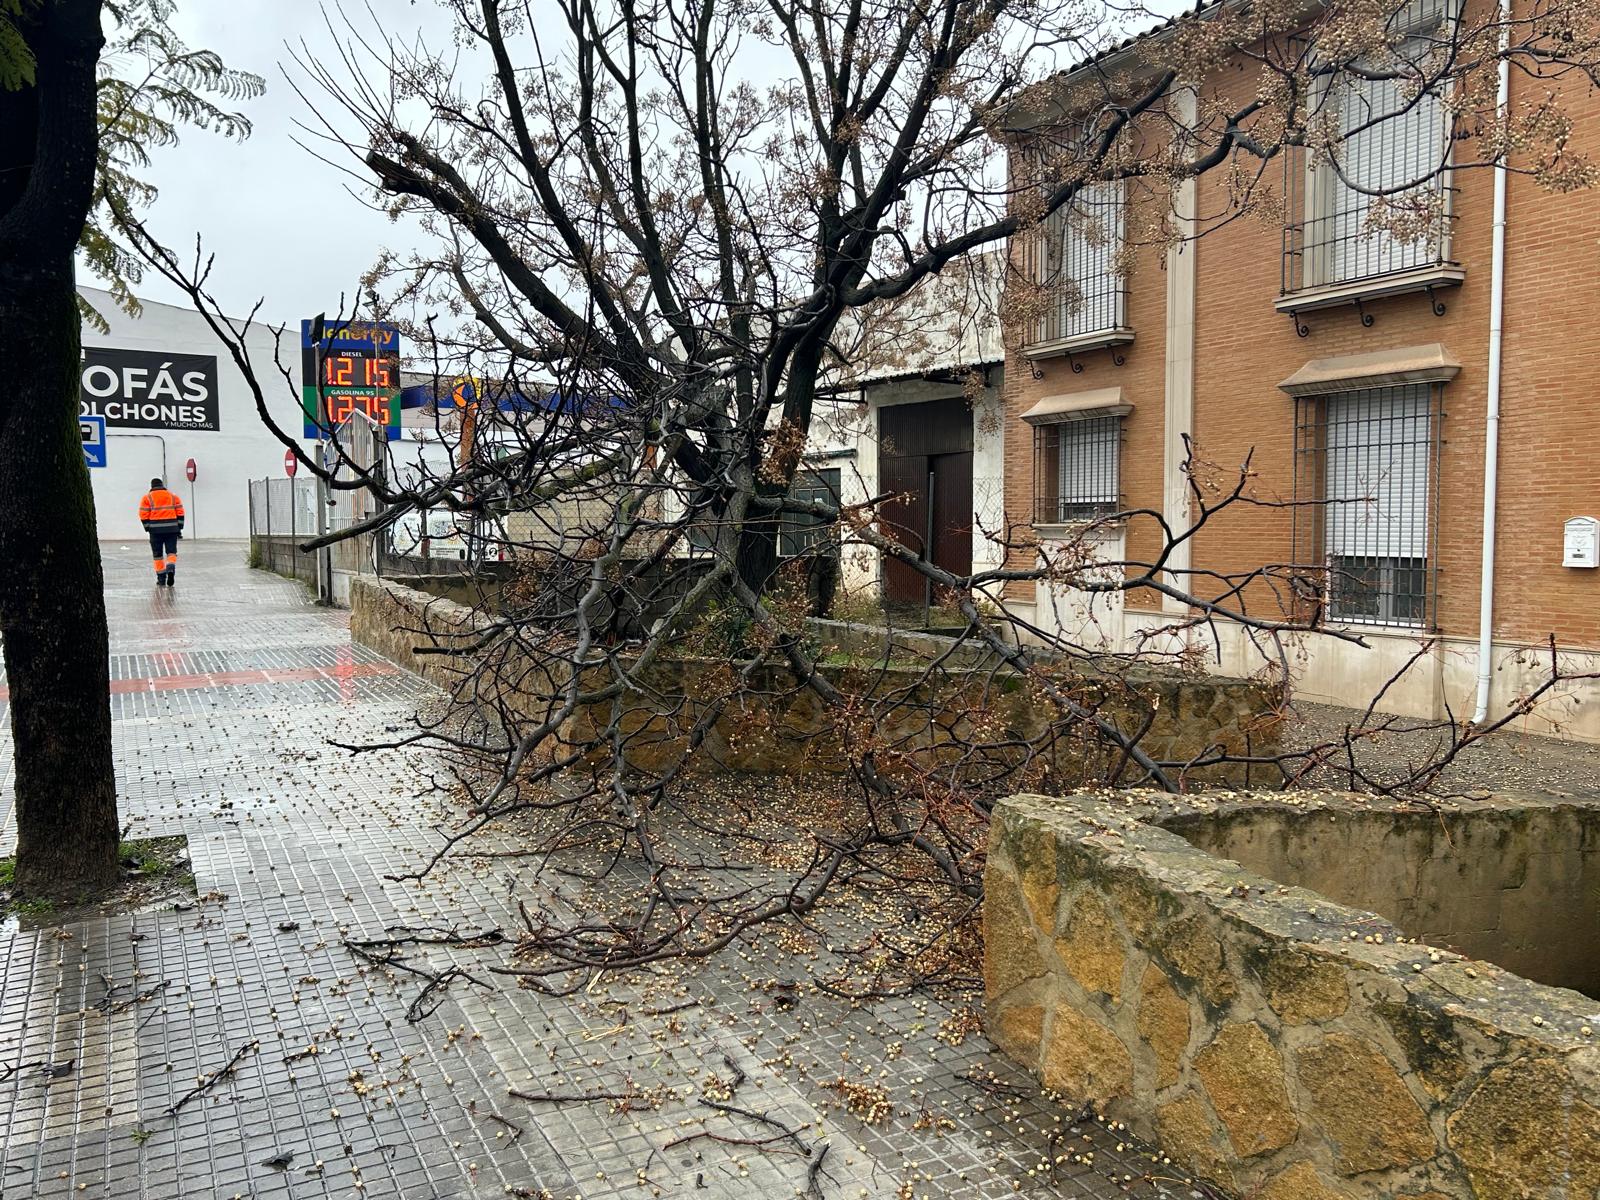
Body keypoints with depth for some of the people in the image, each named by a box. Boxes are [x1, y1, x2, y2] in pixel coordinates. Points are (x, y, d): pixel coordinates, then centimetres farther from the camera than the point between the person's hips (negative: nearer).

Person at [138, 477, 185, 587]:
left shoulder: (147, 497, 4)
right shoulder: (173, 496, 11)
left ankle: (161, 578, 8)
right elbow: (180, 513, 6)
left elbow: (144, 515, -2)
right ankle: (171, 566, -24)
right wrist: (179, 528, 9)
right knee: (171, 551, 6)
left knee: (157, 554, 8)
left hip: (156, 529, -1)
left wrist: (148, 528, 7)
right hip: (172, 528, 1)